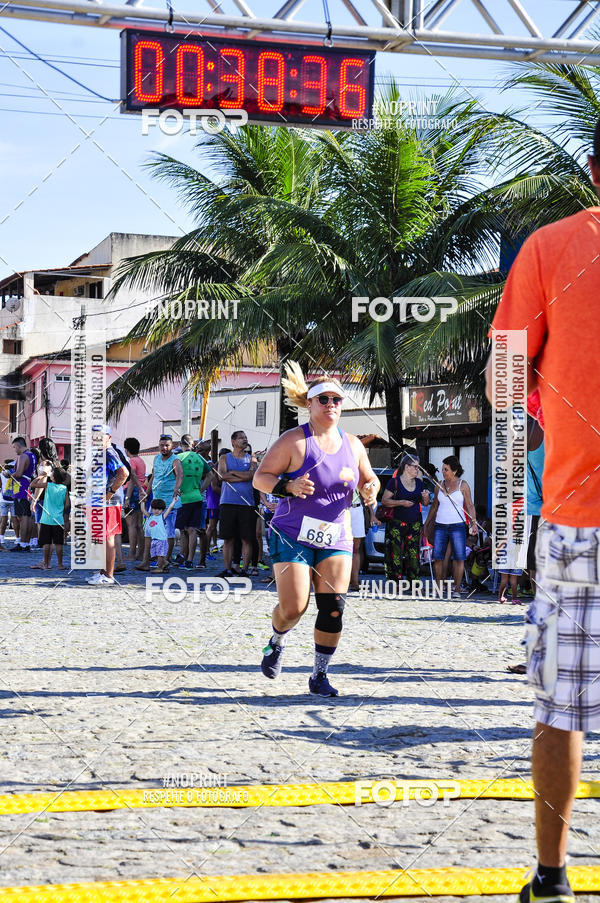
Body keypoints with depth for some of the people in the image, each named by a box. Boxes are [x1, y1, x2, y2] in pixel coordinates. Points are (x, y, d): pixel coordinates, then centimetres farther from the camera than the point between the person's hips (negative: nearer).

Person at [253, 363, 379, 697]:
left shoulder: (352, 444, 9)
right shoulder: (295, 440, -7)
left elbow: (368, 478, 21)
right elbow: (260, 477, -7)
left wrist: (370, 489, -3)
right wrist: (289, 487, -25)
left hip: (336, 538, 4)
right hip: (292, 535, -4)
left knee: (333, 608, -7)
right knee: (294, 607, -12)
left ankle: (320, 676, 7)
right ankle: (277, 643, 24)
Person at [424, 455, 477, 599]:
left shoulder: (463, 485, 2)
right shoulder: (439, 485, 12)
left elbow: (470, 505, 2)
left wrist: (473, 523, -9)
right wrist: (427, 524, 19)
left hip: (457, 525, -3)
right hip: (440, 525, 3)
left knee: (459, 557, -7)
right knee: (437, 557, -2)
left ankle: (457, 589, -2)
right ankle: (439, 588, 6)